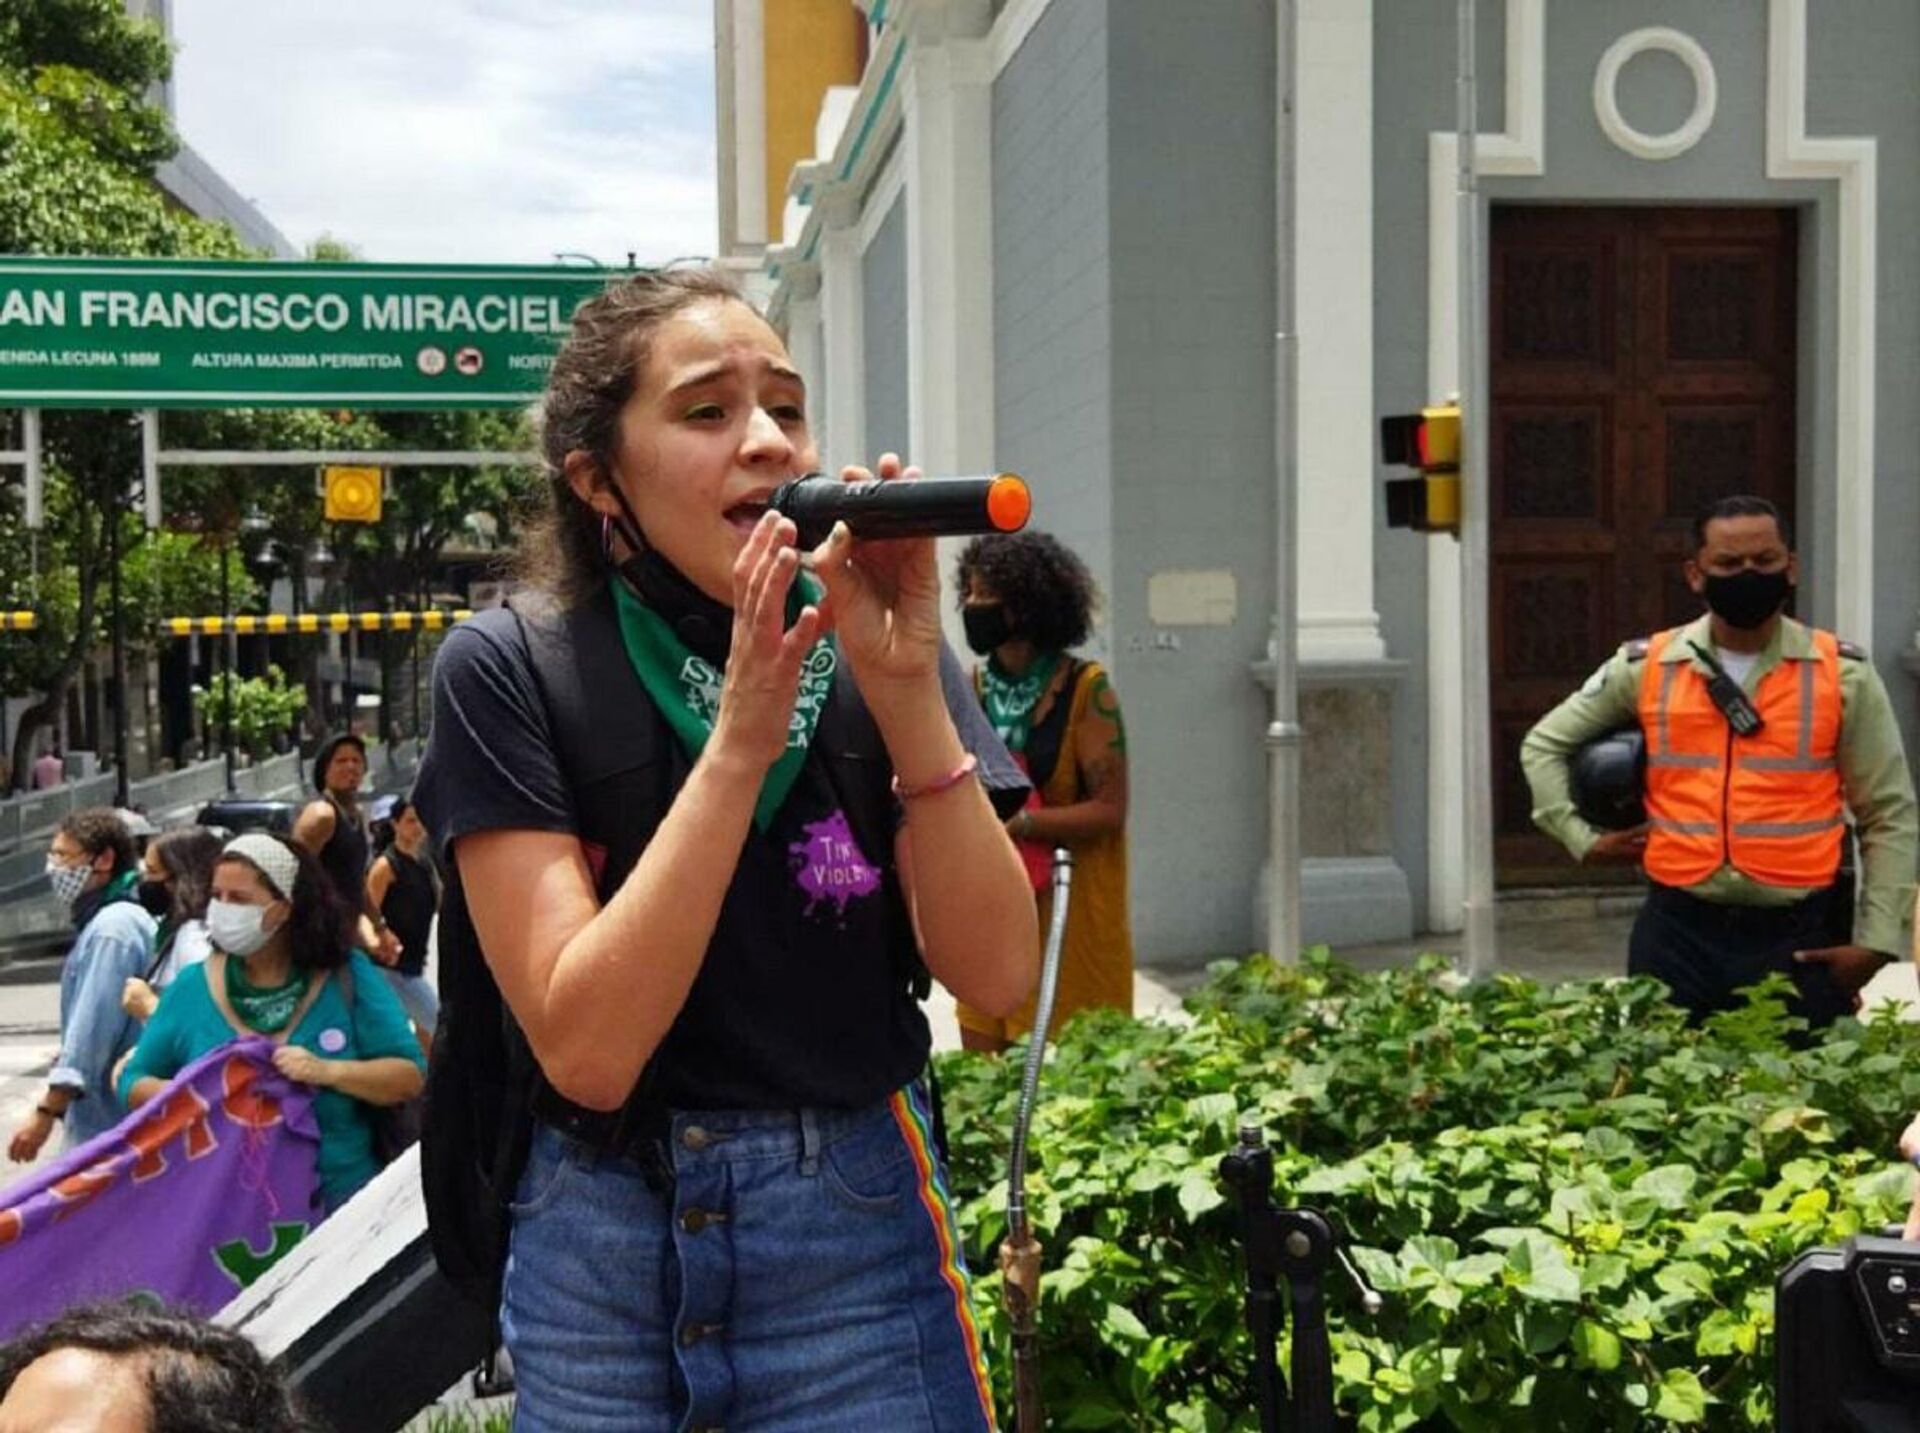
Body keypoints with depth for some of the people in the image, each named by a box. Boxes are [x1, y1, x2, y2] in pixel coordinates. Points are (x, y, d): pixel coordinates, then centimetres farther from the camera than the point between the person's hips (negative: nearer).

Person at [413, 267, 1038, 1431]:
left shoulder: (864, 640, -2)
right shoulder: (511, 671, -10)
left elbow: (995, 975, -11)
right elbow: (587, 1048, -18)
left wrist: (907, 690, -21)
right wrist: (739, 744, -25)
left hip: (857, 1234, 2)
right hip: (601, 1248, -1)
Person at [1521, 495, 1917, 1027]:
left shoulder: (1842, 674, 2)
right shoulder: (1645, 668, 4)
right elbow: (1544, 745, 16)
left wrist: (1875, 939, -3)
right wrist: (1584, 839, 4)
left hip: (1800, 940, -1)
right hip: (1678, 934, 1)